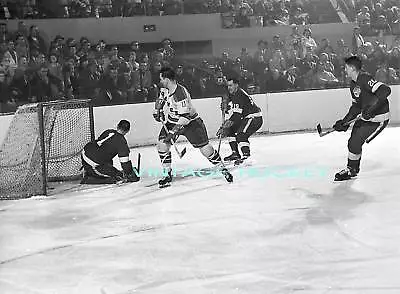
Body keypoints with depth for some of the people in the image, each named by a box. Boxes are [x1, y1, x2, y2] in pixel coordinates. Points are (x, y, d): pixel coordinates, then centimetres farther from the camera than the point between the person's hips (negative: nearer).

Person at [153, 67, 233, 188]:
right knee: (162, 145, -9)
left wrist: (173, 132, -34)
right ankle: (167, 175, 3)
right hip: (172, 121, 7)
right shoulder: (165, 89, -6)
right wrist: (157, 110, 6)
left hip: (190, 121, -7)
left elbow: (184, 118, -33)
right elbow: (161, 99, 19)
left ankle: (223, 169, 10)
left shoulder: (181, 94, -32)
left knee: (205, 148, -9)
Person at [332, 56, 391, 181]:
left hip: (378, 119, -9)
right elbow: (356, 106, 15)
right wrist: (345, 122, 8)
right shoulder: (353, 84, 9)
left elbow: (385, 90, -33)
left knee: (355, 142, -9)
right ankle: (353, 168, 29)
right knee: (353, 141, 11)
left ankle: (351, 170, 9)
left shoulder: (365, 79, -22)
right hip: (365, 116, 9)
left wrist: (371, 109, -37)